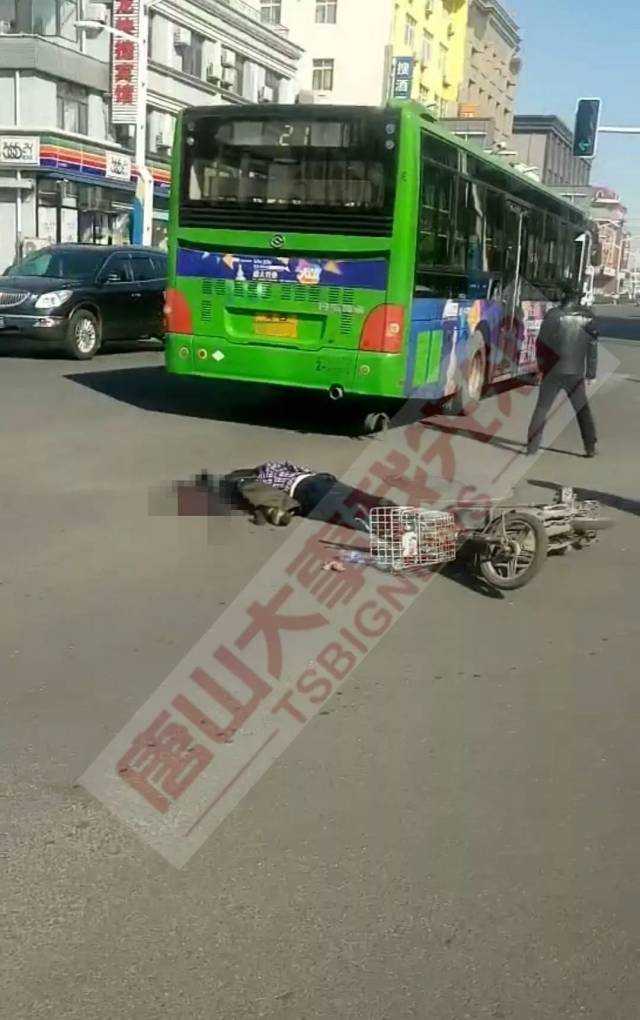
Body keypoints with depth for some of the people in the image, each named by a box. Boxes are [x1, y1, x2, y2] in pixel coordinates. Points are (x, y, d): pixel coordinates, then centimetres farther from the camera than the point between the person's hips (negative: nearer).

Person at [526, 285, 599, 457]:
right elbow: (592, 346, 3)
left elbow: (542, 342, -3)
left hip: (553, 370, -1)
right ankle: (591, 446, 12)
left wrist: (541, 363, 9)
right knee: (583, 408, 15)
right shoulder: (587, 317, 2)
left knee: (542, 408, 8)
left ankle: (532, 446, 2)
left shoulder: (553, 314, -4)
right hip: (576, 372, 1)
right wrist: (591, 372, 8)